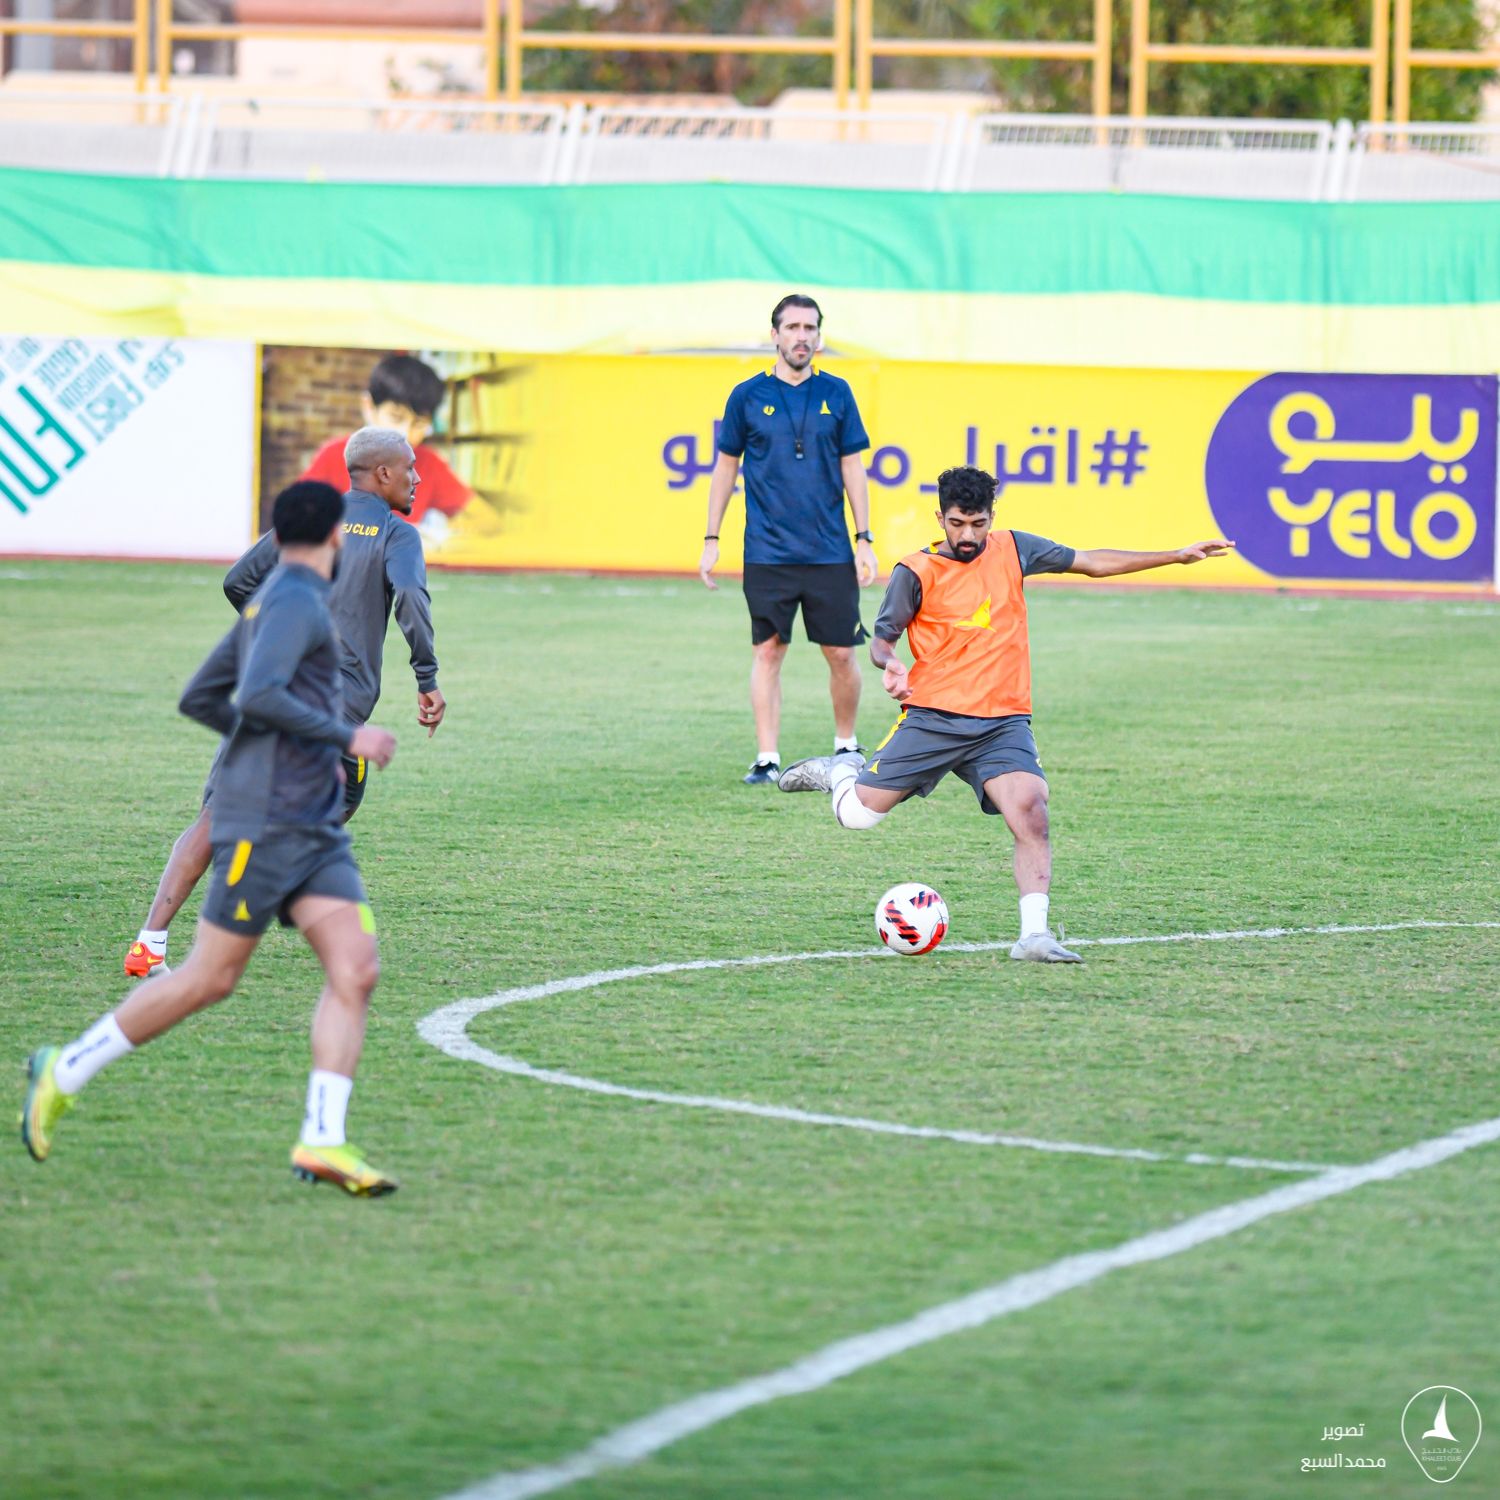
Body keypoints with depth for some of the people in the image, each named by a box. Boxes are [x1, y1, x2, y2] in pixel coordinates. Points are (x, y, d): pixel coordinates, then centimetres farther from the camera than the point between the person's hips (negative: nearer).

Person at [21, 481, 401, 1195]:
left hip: (316, 831, 9)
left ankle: (322, 1142, -11)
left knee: (355, 969, -6)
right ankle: (64, 1073, 11)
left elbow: (200, 699, 23)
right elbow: (257, 696, -25)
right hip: (263, 822, -9)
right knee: (208, 980, -3)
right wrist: (345, 736, -19)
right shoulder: (295, 603, -11)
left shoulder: (269, 604, 18)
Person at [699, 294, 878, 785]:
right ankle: (767, 759, 1)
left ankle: (846, 746, 21)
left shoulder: (836, 394, 6)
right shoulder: (748, 396, 3)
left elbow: (852, 466, 9)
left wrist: (864, 540, 5)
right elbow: (726, 467, 10)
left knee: (841, 653, 2)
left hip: (830, 554, 1)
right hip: (767, 554, -1)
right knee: (768, 651, -2)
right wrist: (711, 539, 6)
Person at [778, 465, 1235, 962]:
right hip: (932, 718, -2)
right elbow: (882, 638, 3)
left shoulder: (1012, 550, 5)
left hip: (1003, 723, 2)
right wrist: (890, 664, -22)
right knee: (857, 814, -1)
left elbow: (1091, 563, 14)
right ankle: (841, 771, 34)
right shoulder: (916, 573, -4)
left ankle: (1034, 935, -19)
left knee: (1031, 811, -21)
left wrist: (1176, 556, 13)